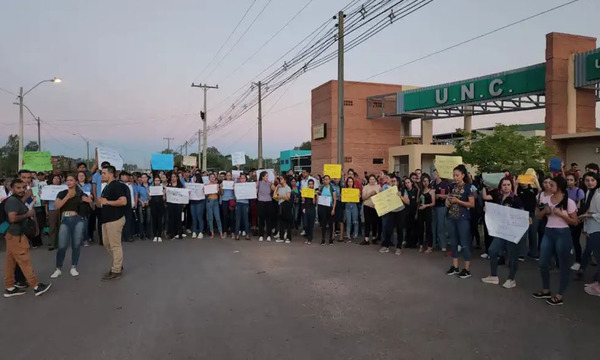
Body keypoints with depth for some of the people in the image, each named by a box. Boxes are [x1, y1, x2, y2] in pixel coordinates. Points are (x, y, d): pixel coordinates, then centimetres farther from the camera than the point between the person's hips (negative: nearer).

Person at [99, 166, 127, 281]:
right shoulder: (107, 186, 16)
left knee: (115, 245, -3)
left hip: (115, 219, -11)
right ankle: (118, 264, 29)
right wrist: (101, 201, 10)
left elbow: (123, 201, -25)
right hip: (107, 219, 11)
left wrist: (107, 202, -21)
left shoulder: (117, 185, -15)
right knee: (106, 243, 17)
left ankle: (116, 271, 4)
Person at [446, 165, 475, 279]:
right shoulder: (453, 186, 9)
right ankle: (455, 267, 21)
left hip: (463, 219, -6)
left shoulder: (468, 187, -8)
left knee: (464, 243, -2)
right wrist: (447, 201, 0)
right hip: (451, 218, 7)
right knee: (453, 242, 11)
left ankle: (467, 269, 6)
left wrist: (458, 201, -20)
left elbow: (472, 204, -12)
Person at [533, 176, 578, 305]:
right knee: (543, 263, 8)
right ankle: (546, 290, 25)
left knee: (563, 264, 5)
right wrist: (544, 211, -6)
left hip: (562, 234, -5)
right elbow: (537, 216, 14)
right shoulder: (547, 200, 5)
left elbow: (575, 222, -5)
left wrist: (560, 214, -17)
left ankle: (560, 295, 15)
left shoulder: (569, 202, -8)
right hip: (548, 233, 5)